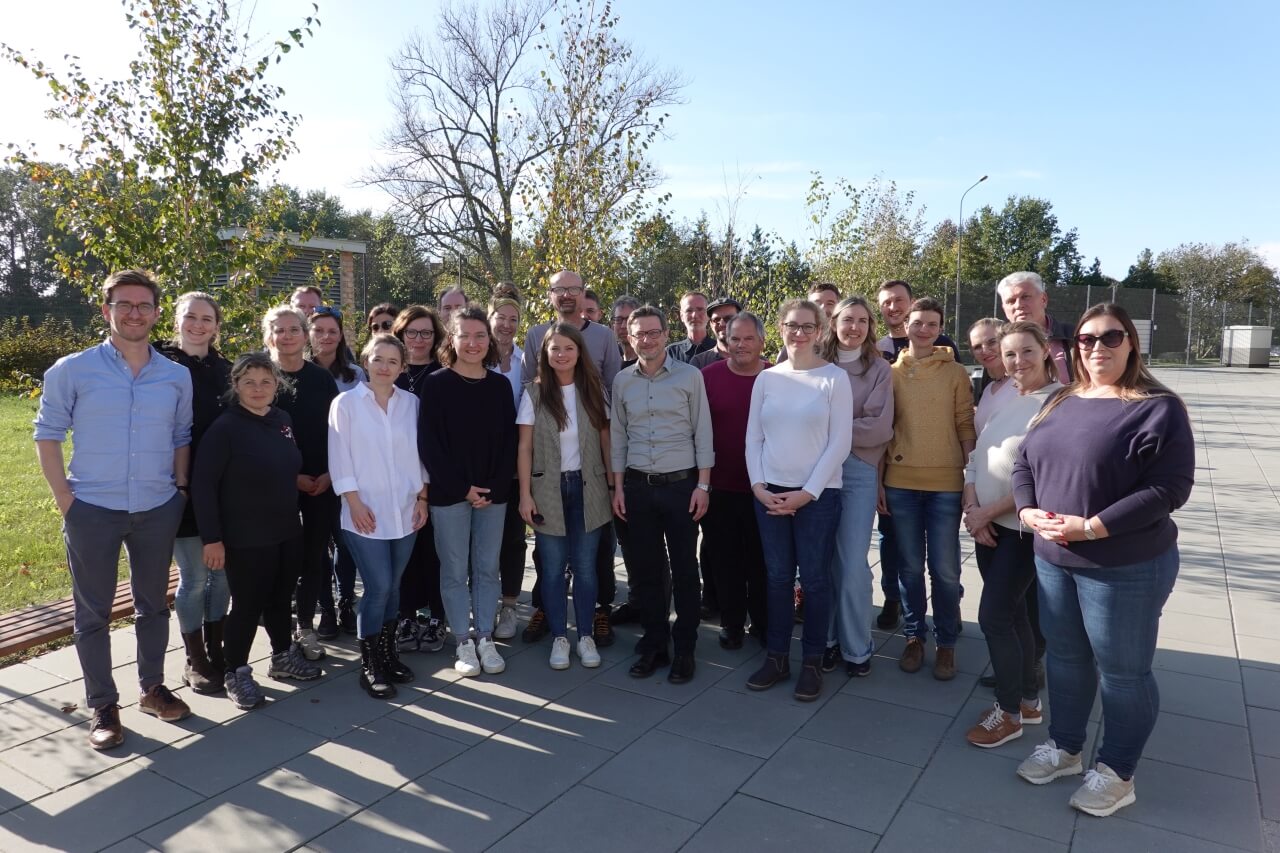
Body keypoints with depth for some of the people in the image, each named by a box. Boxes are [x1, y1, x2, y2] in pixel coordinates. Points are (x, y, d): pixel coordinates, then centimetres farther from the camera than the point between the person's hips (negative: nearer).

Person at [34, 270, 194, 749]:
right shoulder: (72, 370, -4)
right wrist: (63, 495, -7)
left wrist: (181, 486, 4)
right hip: (93, 510, -2)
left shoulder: (177, 376, 4)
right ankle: (102, 706, 20)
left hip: (158, 510, 3)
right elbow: (47, 433, -1)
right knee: (93, 612, 7)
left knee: (153, 603, 14)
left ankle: (152, 688, 31)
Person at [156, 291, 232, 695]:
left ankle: (215, 650, 26)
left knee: (222, 573, 10)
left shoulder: (225, 370, 9)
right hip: (183, 489, -4)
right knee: (194, 577, 3)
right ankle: (195, 660, 19)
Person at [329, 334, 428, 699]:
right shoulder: (346, 403, -3)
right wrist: (354, 502, -10)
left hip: (405, 511, 3)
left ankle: (388, 655, 27)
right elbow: (340, 457, -5)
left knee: (393, 586, 11)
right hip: (366, 512, -3)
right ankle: (368, 665, 10)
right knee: (378, 587, -6)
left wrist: (422, 497, 6)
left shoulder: (411, 403, 5)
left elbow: (420, 452, 9)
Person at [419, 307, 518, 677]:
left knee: (487, 568, 9)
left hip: (494, 492, 3)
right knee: (455, 570, 5)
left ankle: (485, 639, 20)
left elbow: (509, 440, 5)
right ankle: (465, 642, 17)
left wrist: (496, 486, -6)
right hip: (449, 493, -3)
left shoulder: (501, 385, 6)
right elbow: (428, 443, -8)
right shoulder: (436, 384, -4)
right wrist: (462, 487, -13)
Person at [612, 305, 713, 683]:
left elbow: (703, 433, -3)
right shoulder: (622, 381, 6)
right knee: (644, 568, 9)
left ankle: (685, 649, 17)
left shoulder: (689, 376, -4)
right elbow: (618, 436, 10)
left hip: (681, 483, -3)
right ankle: (654, 644, 23)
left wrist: (703, 485, -7)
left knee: (684, 569, 4)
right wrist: (618, 487, 7)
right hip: (638, 485, 3)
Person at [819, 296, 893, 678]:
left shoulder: (879, 369, 3)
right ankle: (827, 638, 19)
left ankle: (857, 647, 11)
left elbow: (880, 428, -6)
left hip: (859, 470, -1)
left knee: (853, 563, -2)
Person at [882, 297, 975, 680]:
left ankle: (947, 642, 20)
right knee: (910, 566, 11)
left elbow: (966, 426, 2)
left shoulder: (956, 373, 3)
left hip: (946, 483, -1)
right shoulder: (891, 374, 6)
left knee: (945, 569, 4)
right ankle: (914, 635, 25)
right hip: (901, 483, 1)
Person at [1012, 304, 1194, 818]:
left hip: (1125, 567, -6)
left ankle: (1117, 773, 27)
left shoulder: (1158, 408, -11)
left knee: (1123, 671, 9)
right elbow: (1024, 463, 11)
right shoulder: (1059, 403, 9)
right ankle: (1064, 747, 37)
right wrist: (1028, 510, -9)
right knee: (1065, 658, 18)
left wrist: (1093, 527, -23)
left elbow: (1170, 487, -19)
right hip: (1053, 559, 6)